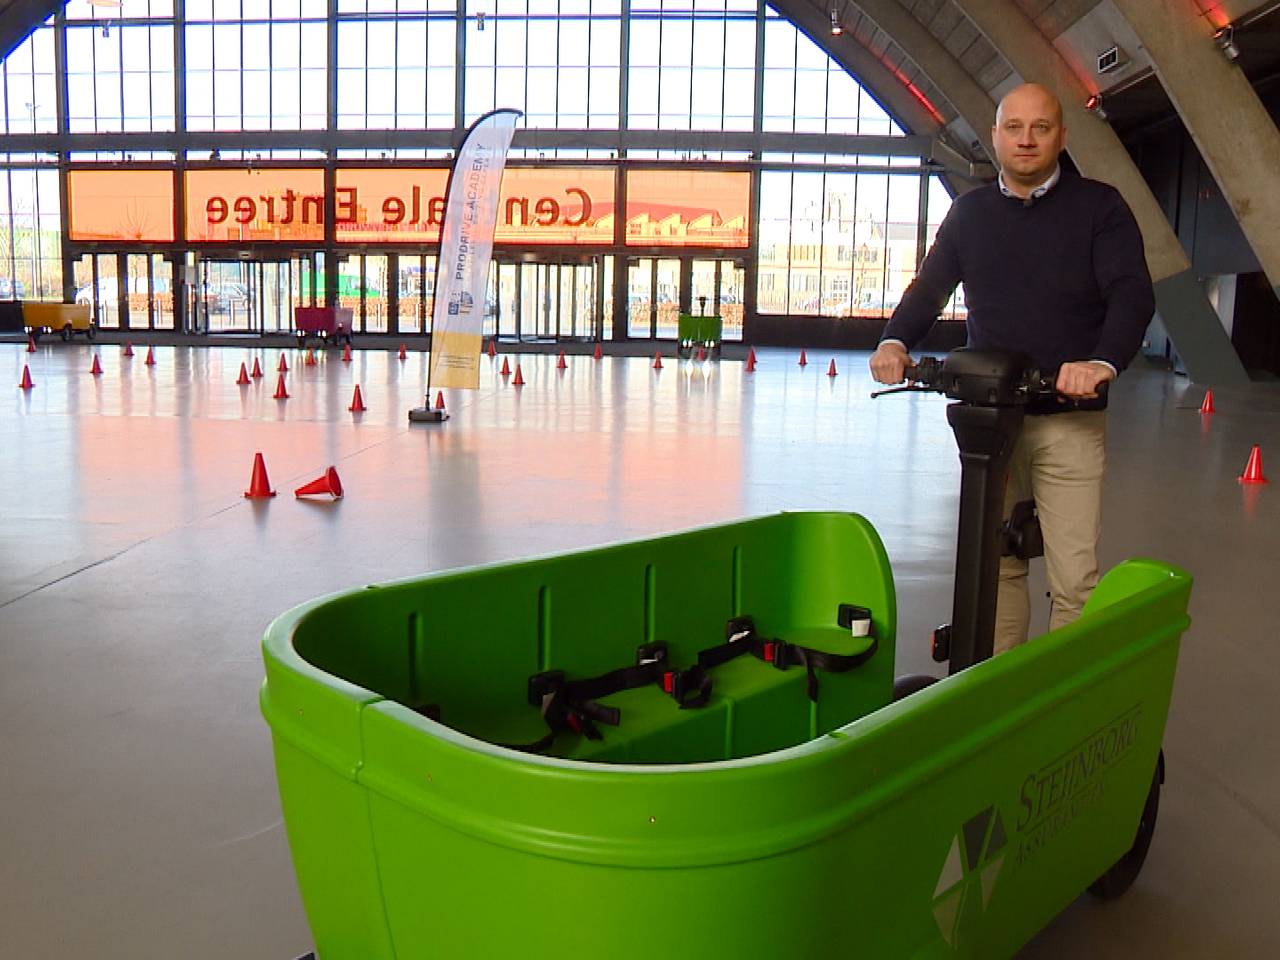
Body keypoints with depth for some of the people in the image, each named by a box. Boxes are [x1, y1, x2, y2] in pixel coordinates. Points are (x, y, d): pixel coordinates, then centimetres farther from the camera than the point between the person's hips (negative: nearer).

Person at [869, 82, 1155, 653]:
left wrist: (1104, 362, -29)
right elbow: (929, 286, 9)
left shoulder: (1099, 206, 3)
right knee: (996, 566, 6)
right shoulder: (969, 213, 13)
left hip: (1070, 420, -2)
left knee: (1074, 577, -5)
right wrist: (894, 341, -13)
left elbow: (1132, 293, -9)